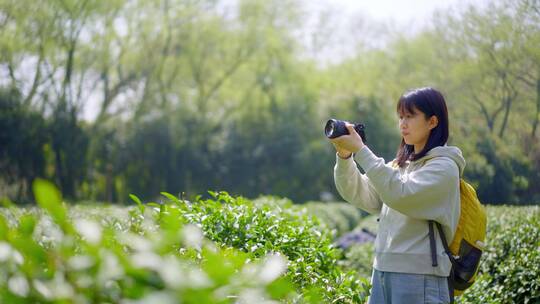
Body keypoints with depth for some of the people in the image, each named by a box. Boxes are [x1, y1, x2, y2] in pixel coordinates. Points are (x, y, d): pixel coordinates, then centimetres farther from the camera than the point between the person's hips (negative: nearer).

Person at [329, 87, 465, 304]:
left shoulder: (444, 167, -7)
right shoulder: (400, 164, 15)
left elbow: (400, 194, -21)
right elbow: (359, 195, 8)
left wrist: (360, 150, -20)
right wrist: (344, 156, -7)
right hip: (383, 270, 7)